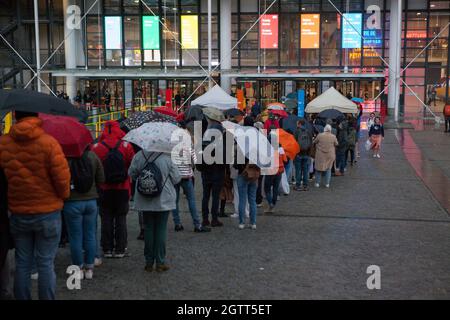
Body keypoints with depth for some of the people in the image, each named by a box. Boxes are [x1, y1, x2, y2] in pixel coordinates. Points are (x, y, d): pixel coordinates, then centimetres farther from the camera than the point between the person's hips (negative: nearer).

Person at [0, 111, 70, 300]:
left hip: (18, 214, 3)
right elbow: (62, 177, -14)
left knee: (22, 264, 14)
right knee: (45, 264, 6)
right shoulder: (48, 142, -14)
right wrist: (63, 196, 5)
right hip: (47, 213, -3)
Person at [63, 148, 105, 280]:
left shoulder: (65, 158, -15)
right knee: (90, 235, 12)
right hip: (91, 200, 3)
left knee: (76, 236, 7)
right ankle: (89, 268, 19)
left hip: (72, 202, -3)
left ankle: (79, 268, 16)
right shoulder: (93, 156, -5)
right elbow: (101, 179, 1)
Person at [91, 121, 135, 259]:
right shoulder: (127, 146, -5)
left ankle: (107, 249, 12)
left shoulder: (96, 147, -6)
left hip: (104, 189, 0)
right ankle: (120, 249, 11)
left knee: (106, 219, 9)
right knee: (121, 218, 8)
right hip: (123, 188, 0)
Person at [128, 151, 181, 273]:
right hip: (164, 200, -2)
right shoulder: (167, 158, -15)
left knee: (148, 229, 11)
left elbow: (131, 174, 3)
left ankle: (149, 262, 16)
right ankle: (160, 262, 9)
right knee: (161, 229, 6)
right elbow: (176, 178, -7)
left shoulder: (139, 156, -8)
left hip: (145, 201, 2)